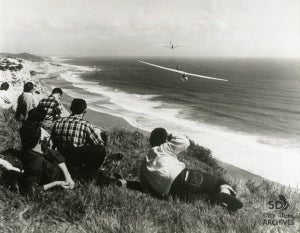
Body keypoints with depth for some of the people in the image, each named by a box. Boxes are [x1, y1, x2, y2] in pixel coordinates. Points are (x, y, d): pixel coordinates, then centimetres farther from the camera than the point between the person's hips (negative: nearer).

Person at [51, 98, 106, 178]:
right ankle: (87, 173, 6)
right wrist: (97, 133, 12)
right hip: (78, 159, -7)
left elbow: (53, 143, 11)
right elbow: (100, 144, -9)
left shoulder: (57, 123, -1)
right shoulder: (85, 125, -16)